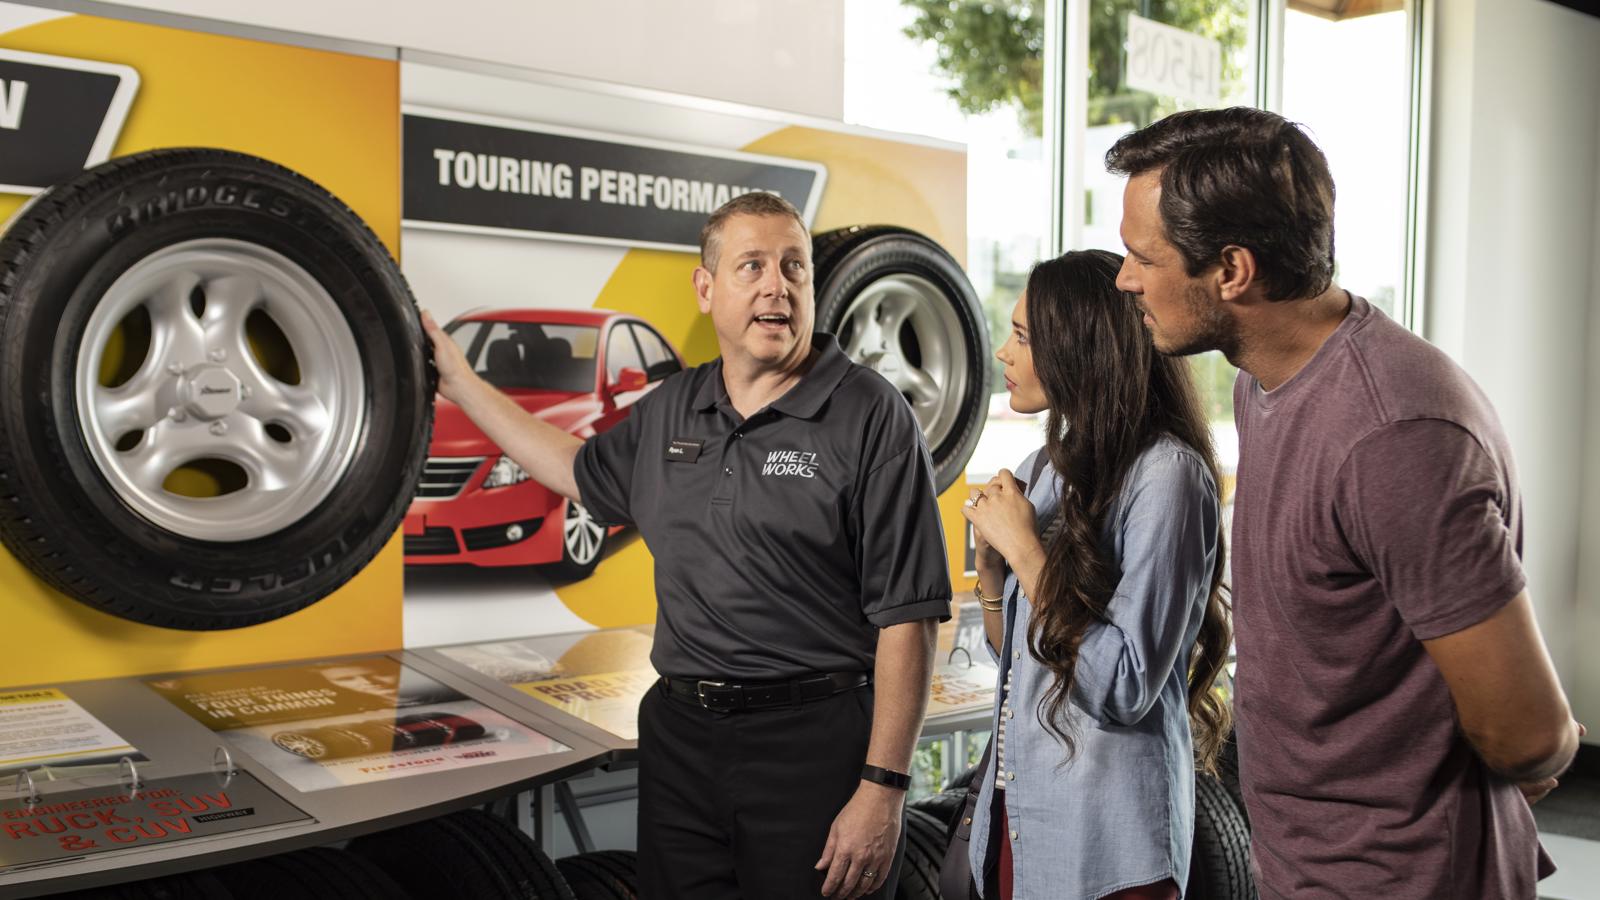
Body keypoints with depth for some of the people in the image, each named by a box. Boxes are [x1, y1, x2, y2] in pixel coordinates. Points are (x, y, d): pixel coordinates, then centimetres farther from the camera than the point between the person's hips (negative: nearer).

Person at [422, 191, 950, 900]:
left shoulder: (872, 417, -11)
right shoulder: (670, 410, 8)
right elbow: (584, 470, 28)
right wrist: (460, 383, 29)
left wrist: (883, 789, -17)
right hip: (678, 734, 6)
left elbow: (907, 616, -13)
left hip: (815, 744, -5)